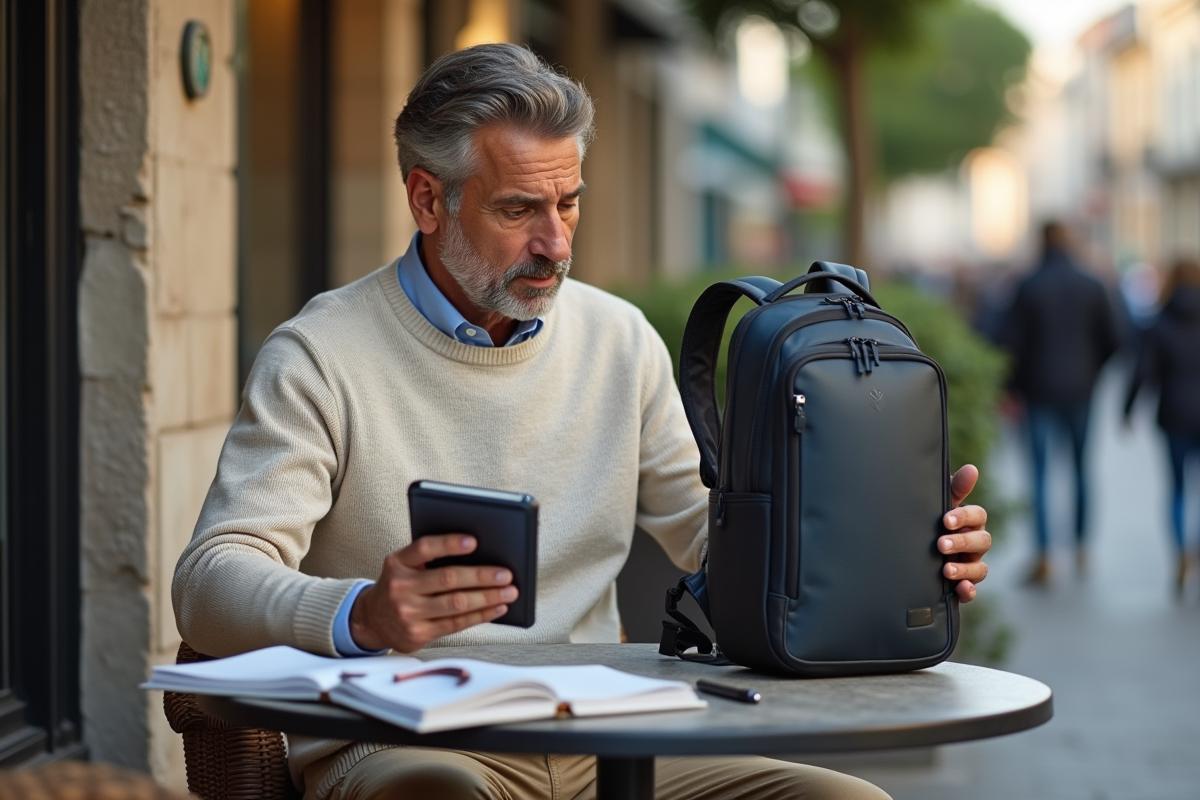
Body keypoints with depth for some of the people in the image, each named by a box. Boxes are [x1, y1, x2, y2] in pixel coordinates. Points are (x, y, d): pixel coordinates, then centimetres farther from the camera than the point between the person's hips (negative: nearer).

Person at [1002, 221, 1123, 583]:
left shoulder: (1028, 287, -6)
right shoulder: (1091, 286, -1)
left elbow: (1012, 340, -9)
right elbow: (1113, 338, -2)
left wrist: (1014, 385, 2)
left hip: (1040, 390, -2)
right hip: (1080, 390, 2)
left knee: (1040, 472, -1)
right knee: (1081, 466, 15)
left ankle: (1044, 556, -10)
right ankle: (1081, 549, 17)